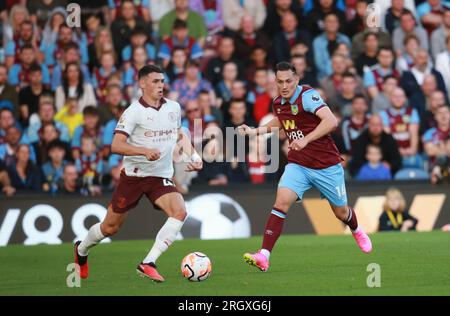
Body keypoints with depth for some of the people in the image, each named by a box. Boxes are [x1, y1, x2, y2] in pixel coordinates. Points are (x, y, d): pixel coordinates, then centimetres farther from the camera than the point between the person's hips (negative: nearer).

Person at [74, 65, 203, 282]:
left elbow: (179, 135, 24)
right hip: (133, 175, -4)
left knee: (179, 212, -24)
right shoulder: (134, 112, -13)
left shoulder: (174, 108, 5)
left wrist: (193, 155, 8)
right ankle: (81, 250, 38)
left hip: (162, 177, 4)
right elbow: (116, 145, -20)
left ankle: (148, 264, -23)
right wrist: (144, 151, -34)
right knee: (110, 227, 6)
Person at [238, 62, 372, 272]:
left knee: (341, 212, 14)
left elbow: (331, 121, -31)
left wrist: (306, 139, -37)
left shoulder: (308, 96, -18)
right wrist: (254, 131, 16)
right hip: (298, 166, 4)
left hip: (327, 166, -4)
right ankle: (264, 256, -28)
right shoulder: (278, 103, 3)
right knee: (281, 202, -21)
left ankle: (357, 231, 52)